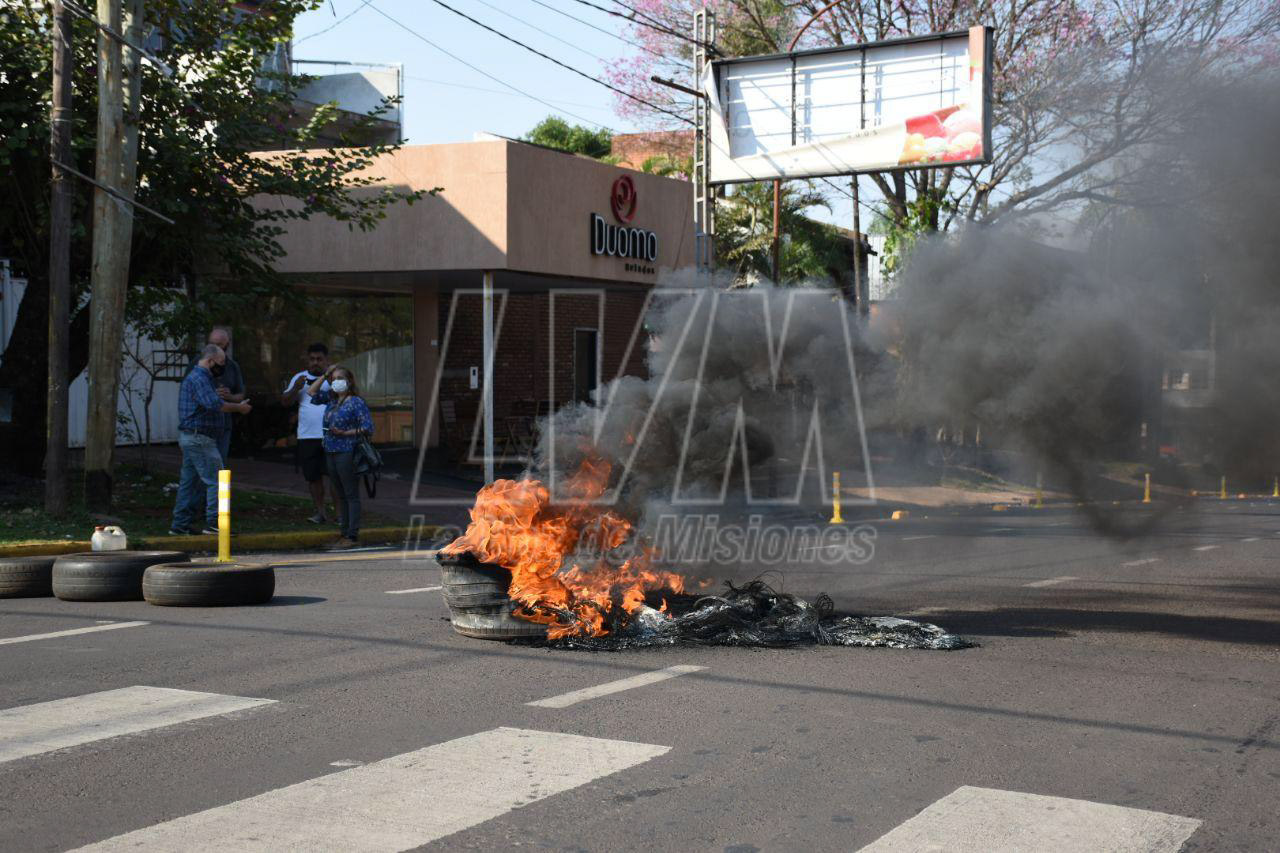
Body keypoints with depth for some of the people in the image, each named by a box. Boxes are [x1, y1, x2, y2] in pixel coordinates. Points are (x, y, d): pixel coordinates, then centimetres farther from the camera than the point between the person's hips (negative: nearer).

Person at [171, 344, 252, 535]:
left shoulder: (195, 377, 21)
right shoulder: (199, 379, -15)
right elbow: (214, 404, -26)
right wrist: (239, 407, -16)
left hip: (190, 438, 11)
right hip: (199, 438, -11)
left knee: (189, 482, 12)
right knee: (216, 480, -9)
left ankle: (180, 525, 14)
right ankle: (213, 523, -9)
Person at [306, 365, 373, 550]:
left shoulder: (356, 402, -8)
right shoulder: (331, 398, 13)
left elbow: (368, 428, -11)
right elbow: (311, 392, 22)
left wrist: (344, 433, -16)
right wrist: (324, 376, 12)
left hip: (347, 453, -8)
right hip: (331, 452, 8)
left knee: (351, 495, -5)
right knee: (341, 495, 10)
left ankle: (353, 536, -4)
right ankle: (345, 534, 15)